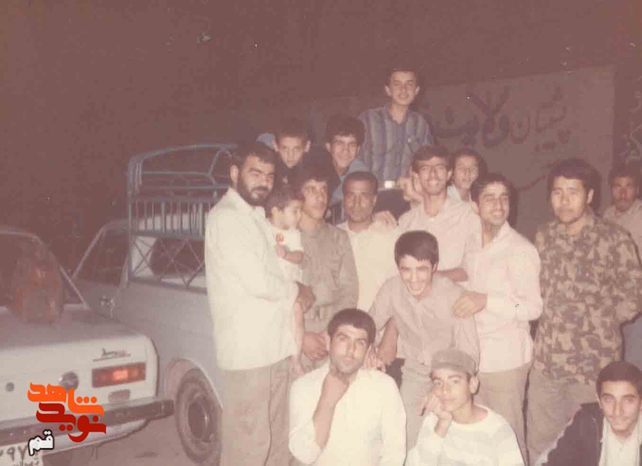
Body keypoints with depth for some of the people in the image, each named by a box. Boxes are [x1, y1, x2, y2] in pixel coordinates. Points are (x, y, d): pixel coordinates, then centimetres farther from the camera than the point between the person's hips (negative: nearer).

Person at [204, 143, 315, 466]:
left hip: (275, 344, 9)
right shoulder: (225, 218, -13)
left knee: (277, 438, 15)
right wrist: (297, 291, -3)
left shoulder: (257, 217, 17)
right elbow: (257, 282, -20)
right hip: (248, 349, -9)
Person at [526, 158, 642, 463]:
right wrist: (553, 319, 2)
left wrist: (595, 323, -2)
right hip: (546, 360, 4)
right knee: (538, 446, 16)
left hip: (594, 363, -4)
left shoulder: (614, 239, -11)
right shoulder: (543, 236, 4)